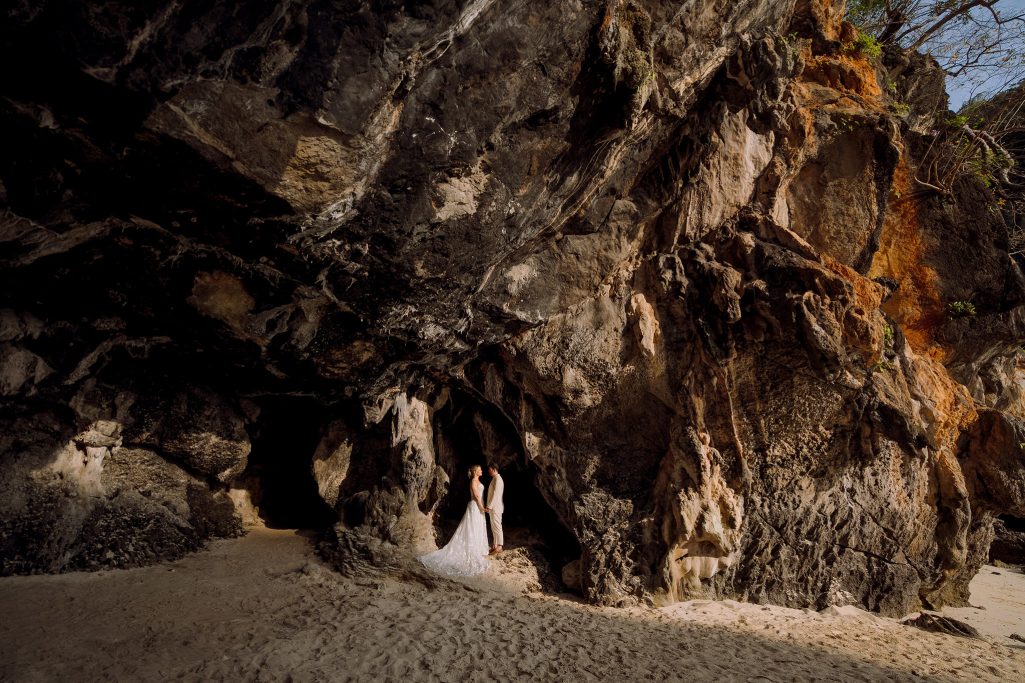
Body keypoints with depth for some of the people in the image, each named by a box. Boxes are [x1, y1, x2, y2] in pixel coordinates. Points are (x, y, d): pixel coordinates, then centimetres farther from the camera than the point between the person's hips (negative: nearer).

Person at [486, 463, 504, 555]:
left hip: (495, 507, -10)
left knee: (497, 526, -5)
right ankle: (495, 545, 19)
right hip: (492, 507, 10)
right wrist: (489, 506, 17)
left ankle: (499, 547, -1)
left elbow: (496, 494, -22)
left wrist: (489, 506, -22)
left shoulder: (497, 479, -15)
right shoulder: (494, 479, 15)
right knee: (494, 527, 13)